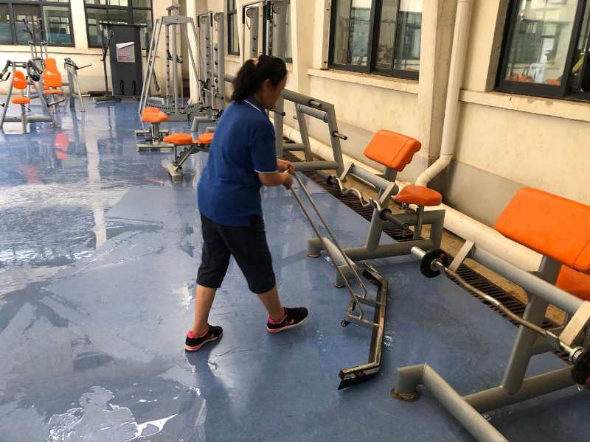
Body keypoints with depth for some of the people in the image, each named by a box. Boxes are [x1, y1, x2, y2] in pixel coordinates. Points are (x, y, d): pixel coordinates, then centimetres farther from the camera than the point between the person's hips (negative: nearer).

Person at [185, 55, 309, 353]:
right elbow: (267, 179, -17)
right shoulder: (259, 123, -23)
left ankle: (198, 333, 28)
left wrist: (276, 163, 19)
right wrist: (285, 178, 4)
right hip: (235, 208, -9)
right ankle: (278, 319, 38)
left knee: (212, 264, 18)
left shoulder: (236, 108, 6)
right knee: (258, 266, 13)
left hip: (209, 198, 9)